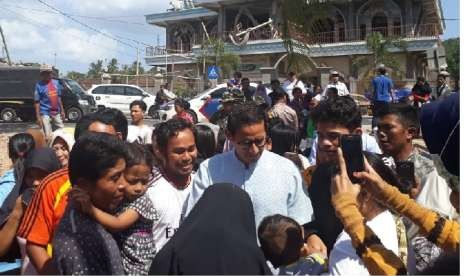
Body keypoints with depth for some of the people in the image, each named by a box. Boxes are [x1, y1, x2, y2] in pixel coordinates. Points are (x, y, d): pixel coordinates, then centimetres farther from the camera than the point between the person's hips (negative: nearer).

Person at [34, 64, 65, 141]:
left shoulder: (56, 83, 9)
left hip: (57, 113, 6)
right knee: (48, 136, -6)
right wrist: (38, 117, -14)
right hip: (45, 114, -6)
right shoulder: (39, 85, -7)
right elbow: (37, 102, -9)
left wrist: (62, 110, 13)